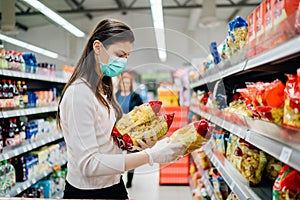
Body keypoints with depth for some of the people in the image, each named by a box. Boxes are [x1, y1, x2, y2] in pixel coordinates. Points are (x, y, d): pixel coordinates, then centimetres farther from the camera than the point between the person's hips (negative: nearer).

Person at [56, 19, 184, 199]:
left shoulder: (104, 89, 9)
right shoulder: (79, 93, -21)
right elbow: (88, 164, -26)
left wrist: (140, 143, -6)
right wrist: (150, 156, -29)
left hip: (114, 185, 8)